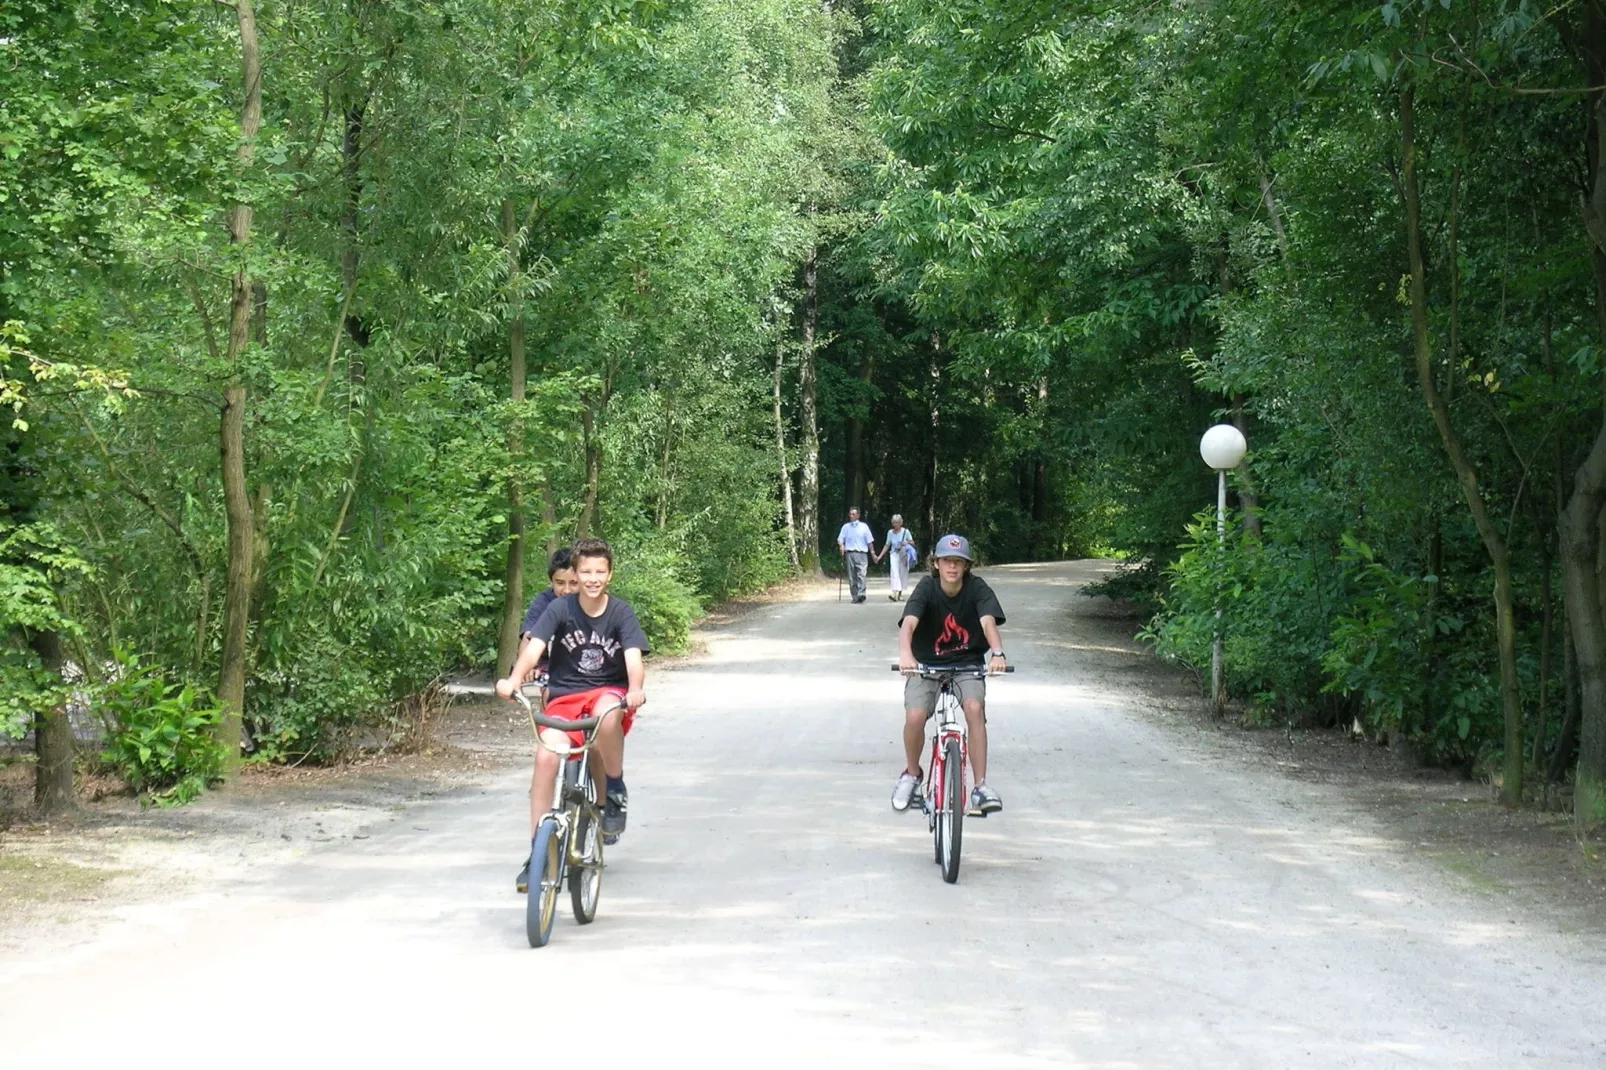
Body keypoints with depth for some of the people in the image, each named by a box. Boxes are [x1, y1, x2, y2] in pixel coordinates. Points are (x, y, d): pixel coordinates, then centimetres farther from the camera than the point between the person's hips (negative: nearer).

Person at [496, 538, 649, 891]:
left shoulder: (621, 613, -4)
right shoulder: (560, 609, -4)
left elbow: (633, 655, -17)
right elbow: (534, 646, -17)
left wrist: (635, 689, -39)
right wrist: (513, 680, -36)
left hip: (608, 692, -1)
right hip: (564, 697, 1)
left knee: (607, 714, -38)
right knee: (546, 757, -23)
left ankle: (616, 791, -11)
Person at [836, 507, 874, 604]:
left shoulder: (864, 526, 13)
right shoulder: (846, 527, 16)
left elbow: (869, 541, 13)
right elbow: (840, 539, 10)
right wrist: (841, 546, -12)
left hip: (862, 553, -2)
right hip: (849, 554, 2)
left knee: (861, 574, -18)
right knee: (851, 577, -1)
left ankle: (861, 594, -29)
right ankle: (855, 597, 4)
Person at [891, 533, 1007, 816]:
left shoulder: (977, 588, -12)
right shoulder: (927, 588, -15)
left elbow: (988, 621, -28)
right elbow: (909, 622, -30)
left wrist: (997, 653, -49)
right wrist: (905, 654, -51)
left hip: (967, 664, 0)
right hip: (926, 663, 0)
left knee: (975, 708, -27)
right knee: (914, 716, -23)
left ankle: (981, 787, -20)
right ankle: (912, 773, 8)